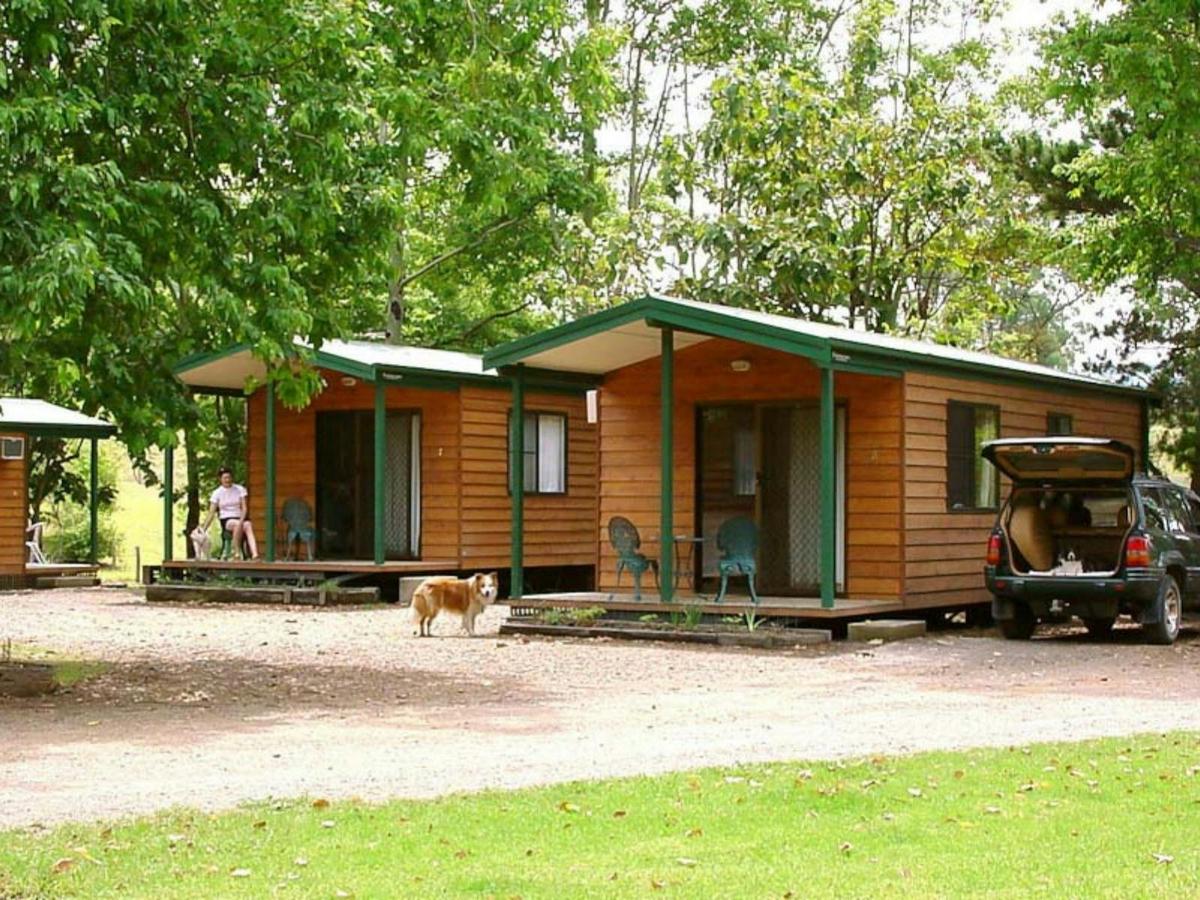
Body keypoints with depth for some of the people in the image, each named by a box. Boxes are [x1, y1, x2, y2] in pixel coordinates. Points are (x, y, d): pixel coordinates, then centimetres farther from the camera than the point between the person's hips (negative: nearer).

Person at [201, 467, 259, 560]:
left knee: (248, 525, -36)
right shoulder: (217, 493, 5)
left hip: (240, 518, 1)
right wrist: (203, 530, -3)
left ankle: (254, 554, -56)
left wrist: (241, 521, -20)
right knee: (237, 524, -37)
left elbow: (245, 508, -2)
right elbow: (211, 513, 5)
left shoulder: (240, 489, 6)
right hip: (226, 520, 0)